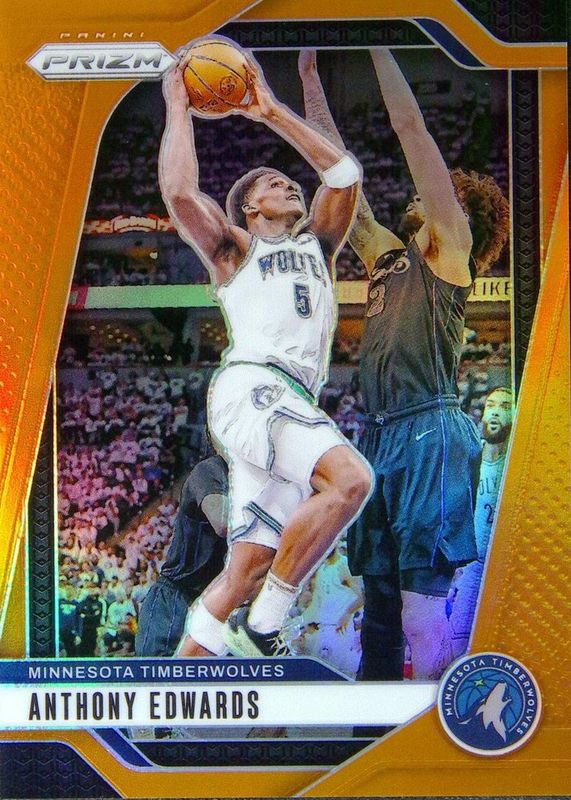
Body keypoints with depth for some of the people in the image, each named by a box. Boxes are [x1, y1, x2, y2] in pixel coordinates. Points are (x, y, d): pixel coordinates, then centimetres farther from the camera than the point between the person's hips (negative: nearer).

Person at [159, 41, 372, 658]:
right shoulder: (233, 248, 17)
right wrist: (179, 106, 11)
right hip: (251, 386, -6)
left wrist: (270, 111, 25)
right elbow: (179, 192, 0)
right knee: (350, 477, -29)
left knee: (248, 568, -3)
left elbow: (344, 172, 24)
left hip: (293, 401, 6)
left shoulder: (315, 244, 31)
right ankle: (261, 629, -22)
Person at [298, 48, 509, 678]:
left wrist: (378, 49, 4)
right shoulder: (387, 256, 24)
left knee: (420, 617, -14)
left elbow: (411, 128, 0)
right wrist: (310, 77, 27)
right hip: (380, 439, 8)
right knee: (379, 610, 10)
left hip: (429, 437, -8)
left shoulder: (450, 248, 5)